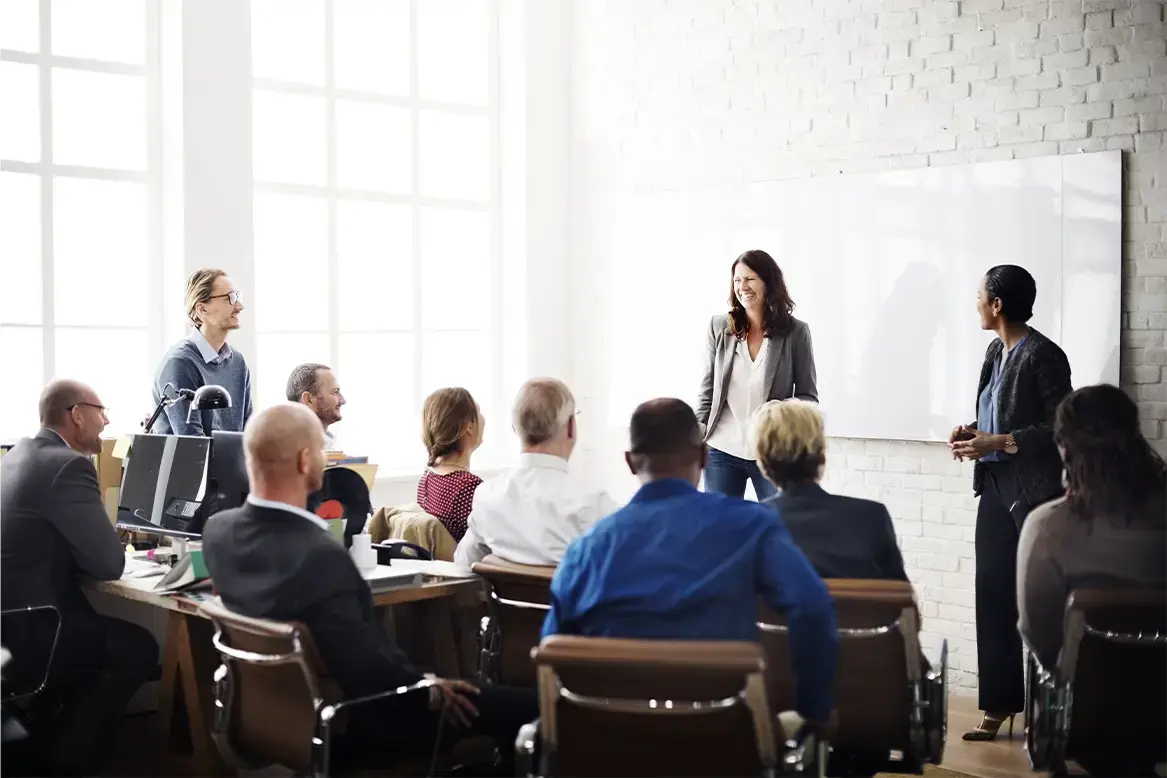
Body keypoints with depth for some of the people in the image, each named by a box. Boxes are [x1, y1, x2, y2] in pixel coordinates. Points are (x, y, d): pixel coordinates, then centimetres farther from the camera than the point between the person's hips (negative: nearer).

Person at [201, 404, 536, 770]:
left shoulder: (218, 529, -9)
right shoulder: (320, 555, -33)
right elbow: (366, 671, -27)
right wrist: (430, 691, -12)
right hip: (347, 726, -9)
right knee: (522, 705, -3)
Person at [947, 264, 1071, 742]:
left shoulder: (1042, 355, -13)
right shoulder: (996, 351, 12)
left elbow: (1060, 427, -15)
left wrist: (997, 443, -18)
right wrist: (974, 433, 3)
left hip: (1034, 492, -8)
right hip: (995, 488, 8)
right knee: (993, 594, 6)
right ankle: (1000, 703, 14)